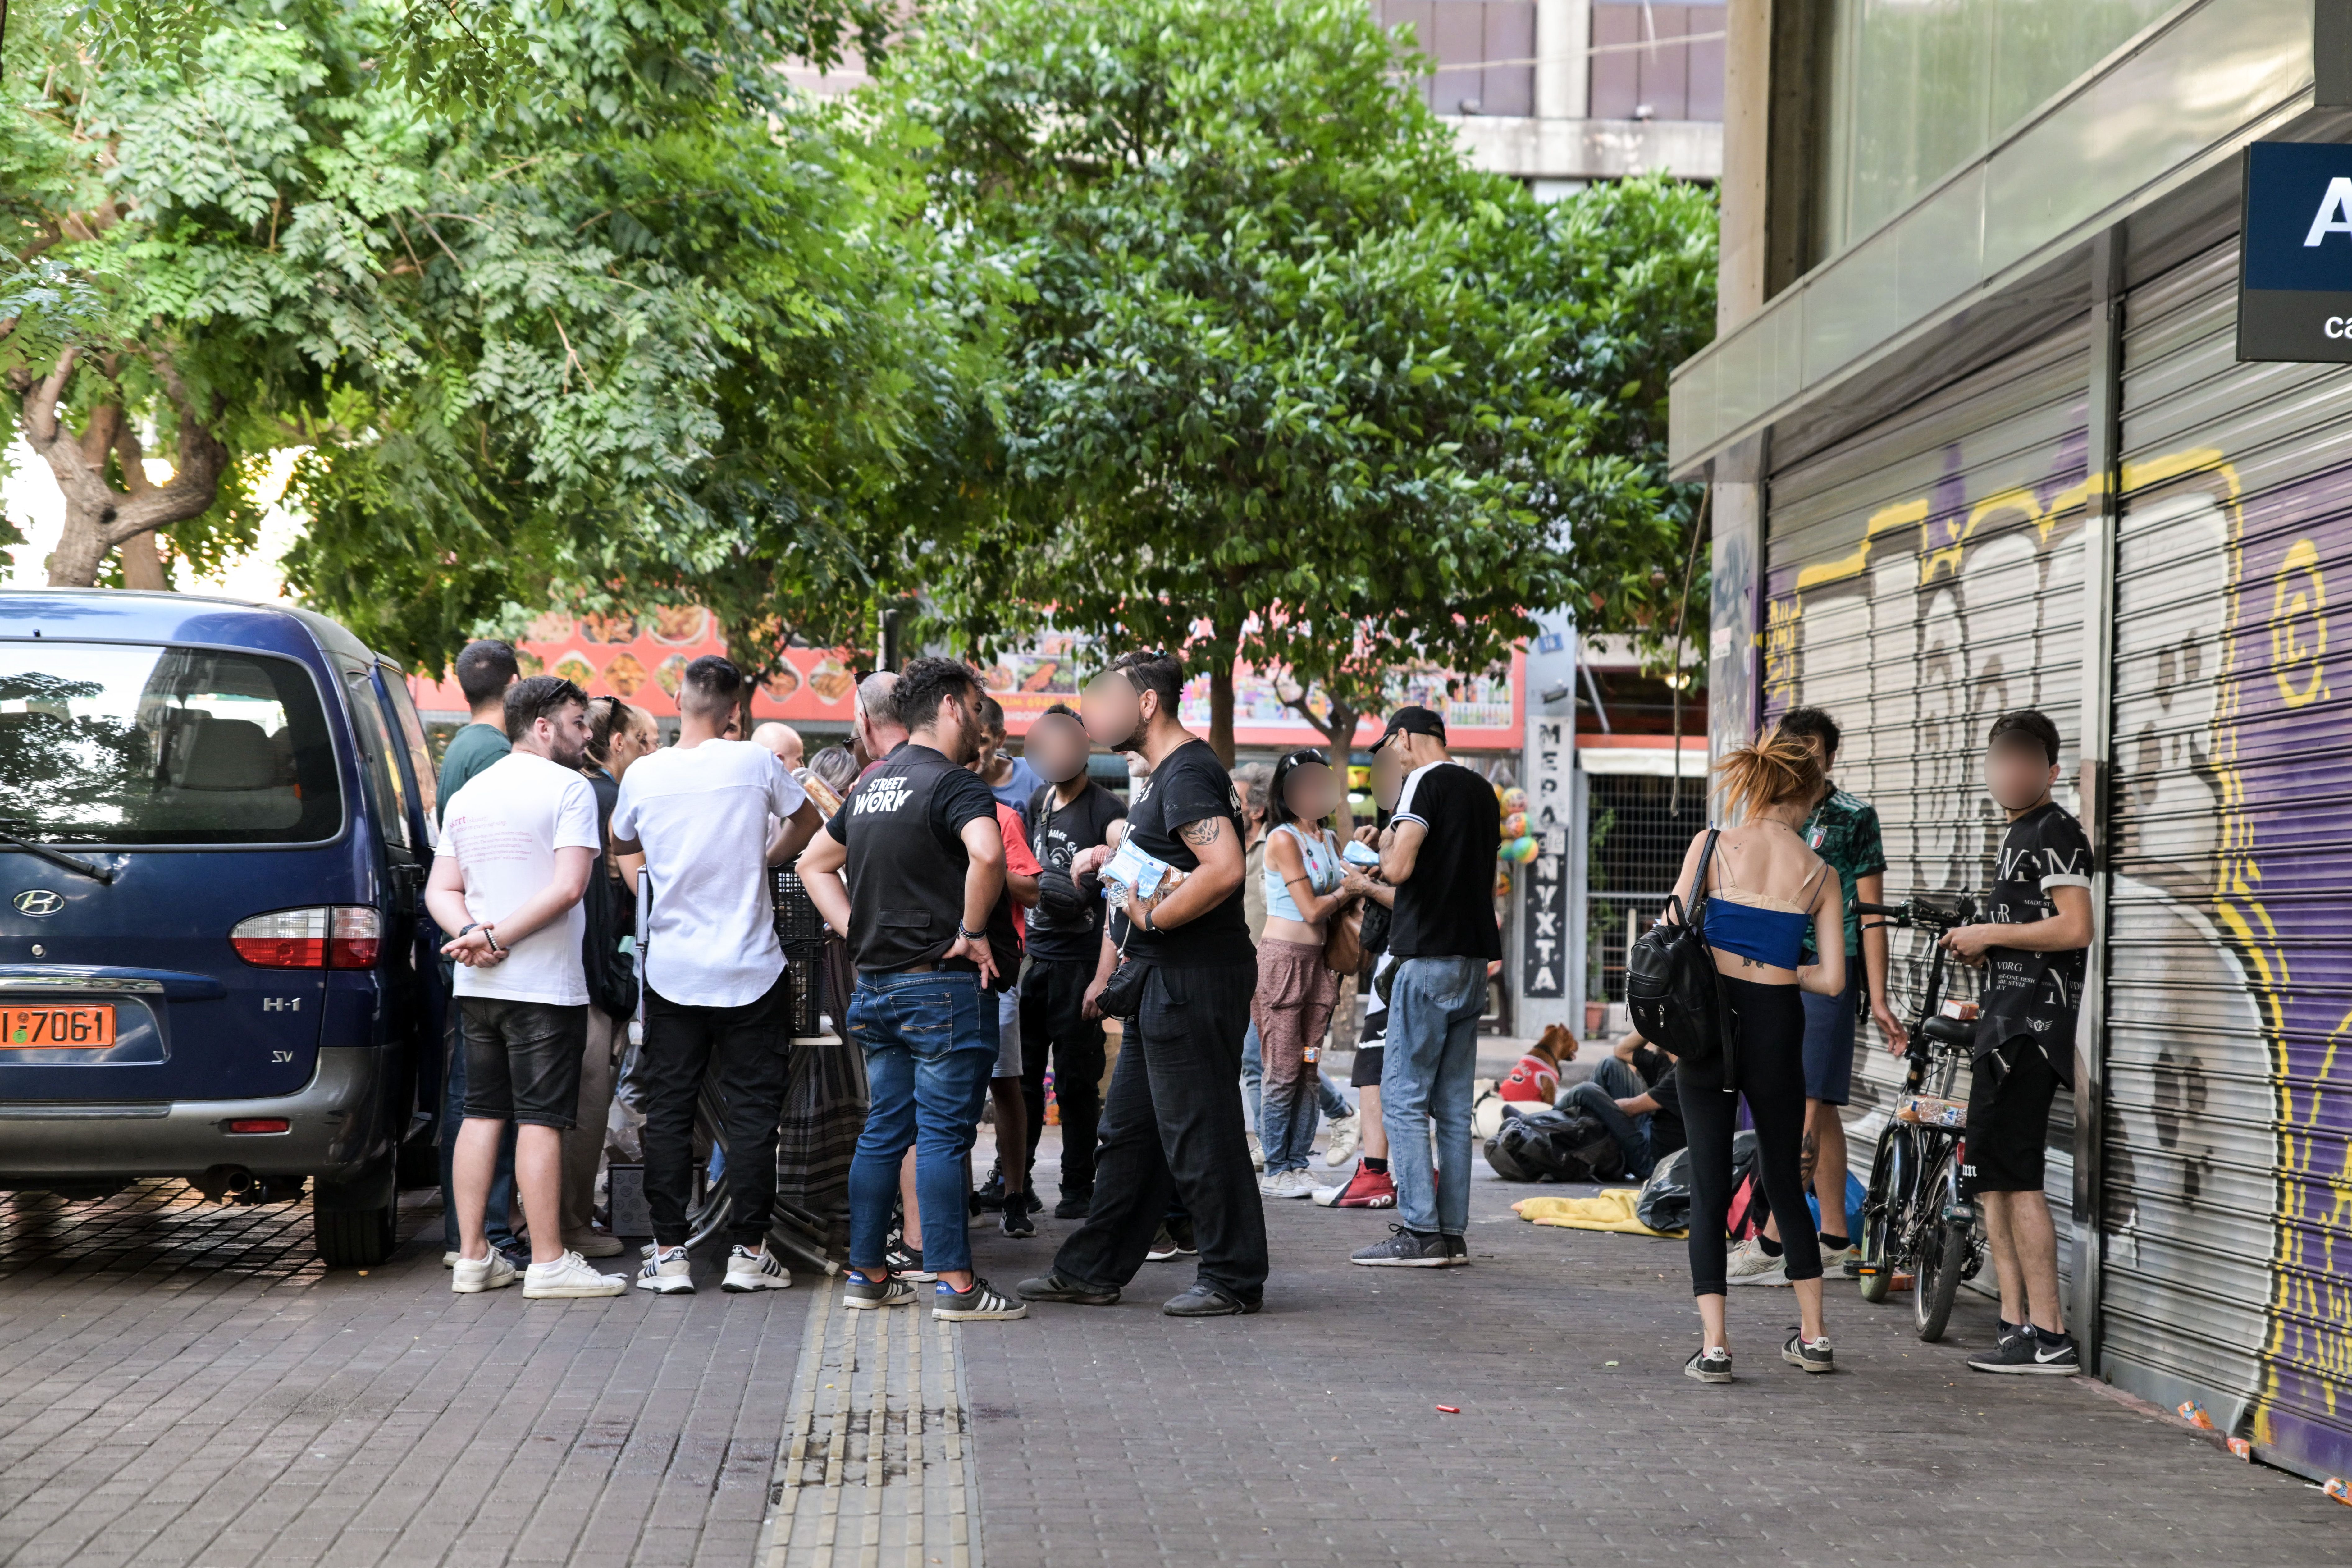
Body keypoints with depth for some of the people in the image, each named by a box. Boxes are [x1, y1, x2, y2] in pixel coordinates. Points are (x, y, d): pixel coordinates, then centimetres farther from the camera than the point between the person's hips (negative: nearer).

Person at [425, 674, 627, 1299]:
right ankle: (548, 1262, -2)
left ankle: (472, 1257, 12)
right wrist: (500, 937, -15)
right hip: (545, 984, -7)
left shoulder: (468, 796, 15)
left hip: (478, 985, 7)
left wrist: (472, 934, -6)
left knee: (481, 1113, 11)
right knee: (542, 1119, -4)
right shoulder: (568, 788, -8)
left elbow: (441, 890, 10)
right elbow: (568, 887, -18)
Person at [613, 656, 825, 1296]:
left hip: (672, 972, 2)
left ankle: (669, 1253, 6)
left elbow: (622, 841, 17)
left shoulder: (644, 775, -3)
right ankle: (748, 1251, 6)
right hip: (750, 971, -1)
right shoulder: (754, 763, -8)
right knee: (752, 1111, 6)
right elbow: (807, 821, 10)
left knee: (668, 1112, 7)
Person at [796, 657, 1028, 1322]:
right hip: (944, 987, -8)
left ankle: (867, 1273, 16)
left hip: (878, 986, 8)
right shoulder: (953, 783, -12)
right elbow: (987, 853, -32)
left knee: (883, 1131, 12)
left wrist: (859, 934, 15)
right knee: (944, 1134, -6)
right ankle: (954, 1283, -5)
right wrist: (972, 932, -18)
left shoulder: (871, 786, 14)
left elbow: (815, 864, 25)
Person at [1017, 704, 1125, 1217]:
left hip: (1079, 959, -6)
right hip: (1034, 955, 6)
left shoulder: (1105, 809, -9)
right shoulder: (1040, 801, 13)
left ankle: (1079, 1188, 7)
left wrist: (1100, 856, -47)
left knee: (1076, 1080, -1)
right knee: (1021, 1072, 9)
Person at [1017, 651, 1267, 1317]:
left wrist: (1153, 917, -20)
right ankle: (1093, 1270, 21)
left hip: (1195, 980, -11)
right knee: (1130, 1131, 14)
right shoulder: (1164, 775, 18)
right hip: (1165, 980, 11)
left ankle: (1234, 1279, 4)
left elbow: (1225, 869, -28)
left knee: (1200, 1134, -4)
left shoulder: (1188, 774, -16)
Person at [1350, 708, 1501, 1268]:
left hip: (1431, 958, -8)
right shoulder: (1483, 790, 16)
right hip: (1475, 957, 8)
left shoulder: (1424, 781, -8)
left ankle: (1420, 1232, -10)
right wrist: (1382, 877, 22)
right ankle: (1451, 1233, 9)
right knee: (1453, 1104, 9)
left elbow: (1399, 868, -19)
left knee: (1403, 1097, -5)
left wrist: (1387, 843, 4)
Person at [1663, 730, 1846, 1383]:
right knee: (1784, 1182, 17)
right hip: (1777, 1023, 1)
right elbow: (1831, 979, 1)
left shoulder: (1712, 846, -1)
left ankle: (1714, 1345, -4)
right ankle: (1813, 1336, 23)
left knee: (1709, 1186, 3)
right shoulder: (1819, 875, 3)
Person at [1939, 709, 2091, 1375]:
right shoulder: (2019, 833, 22)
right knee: (1988, 1180, 10)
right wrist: (1983, 950, 13)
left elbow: (2074, 928, -20)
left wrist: (1991, 934, -12)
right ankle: (2017, 1324, 13)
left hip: (2032, 1026, -11)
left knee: (2012, 1174, -13)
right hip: (2007, 1023, 11)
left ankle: (2049, 1336, -13)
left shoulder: (2054, 831, -9)